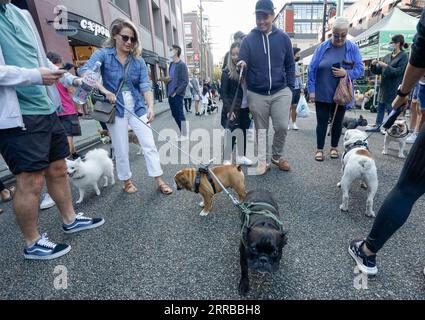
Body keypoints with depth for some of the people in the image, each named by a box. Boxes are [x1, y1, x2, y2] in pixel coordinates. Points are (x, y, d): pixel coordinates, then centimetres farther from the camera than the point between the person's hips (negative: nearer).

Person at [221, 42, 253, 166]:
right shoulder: (227, 72, -5)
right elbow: (224, 93, -8)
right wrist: (229, 110, -18)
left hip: (245, 108, 5)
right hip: (232, 109, -4)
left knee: (243, 133, 12)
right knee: (230, 135, -3)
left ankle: (241, 156, 26)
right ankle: (227, 160, 7)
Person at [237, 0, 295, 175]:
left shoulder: (283, 37, 5)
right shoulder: (249, 39, 2)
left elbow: (290, 65, 9)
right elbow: (242, 61, -3)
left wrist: (290, 87, 2)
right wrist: (241, 65, -27)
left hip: (280, 92, 1)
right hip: (256, 94, 0)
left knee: (282, 127, -5)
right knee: (261, 130, 8)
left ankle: (277, 157, 20)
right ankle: (262, 161, 22)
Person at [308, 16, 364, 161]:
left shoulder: (353, 48, 2)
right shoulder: (322, 47, 0)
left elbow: (360, 70, 1)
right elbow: (312, 69, -1)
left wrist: (347, 72, -19)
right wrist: (311, 90, -6)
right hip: (322, 94, -1)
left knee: (337, 122, 12)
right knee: (322, 122, 1)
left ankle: (334, 147, 28)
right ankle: (319, 149, 12)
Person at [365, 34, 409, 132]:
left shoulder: (403, 56, -4)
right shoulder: (387, 56, 12)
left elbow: (398, 71, -13)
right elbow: (378, 71, 13)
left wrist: (386, 66, -20)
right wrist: (374, 65, -5)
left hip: (393, 88, -6)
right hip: (384, 86, 6)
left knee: (390, 107, -1)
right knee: (380, 106, 9)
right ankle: (377, 125, 17)